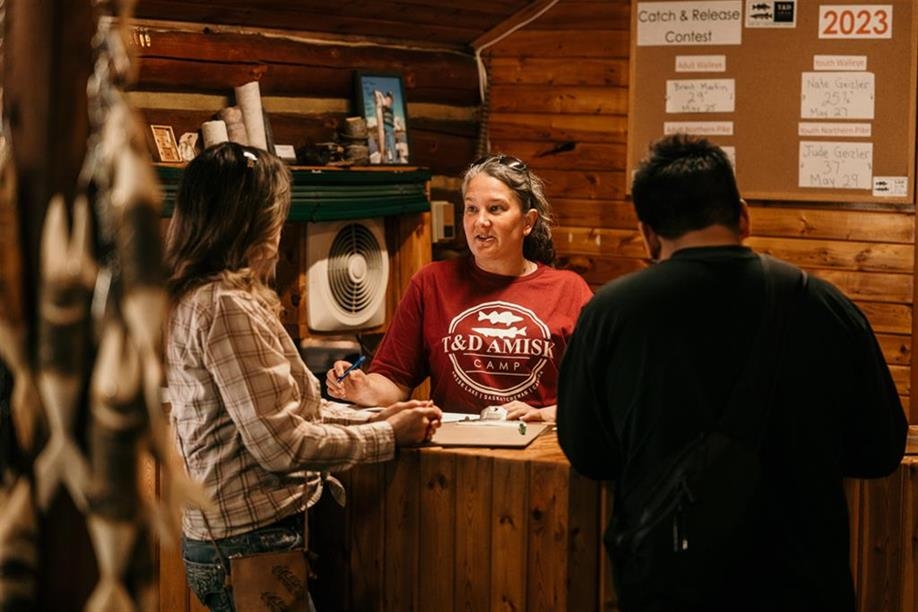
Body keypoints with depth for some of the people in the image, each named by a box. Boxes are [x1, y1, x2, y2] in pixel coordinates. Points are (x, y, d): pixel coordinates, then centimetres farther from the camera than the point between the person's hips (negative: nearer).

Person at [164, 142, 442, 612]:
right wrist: (389, 436, -10)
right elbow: (280, 443, -21)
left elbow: (280, 409, 15)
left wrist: (373, 419, 7)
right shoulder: (227, 307, -19)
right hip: (253, 538, -10)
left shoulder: (195, 300, 12)